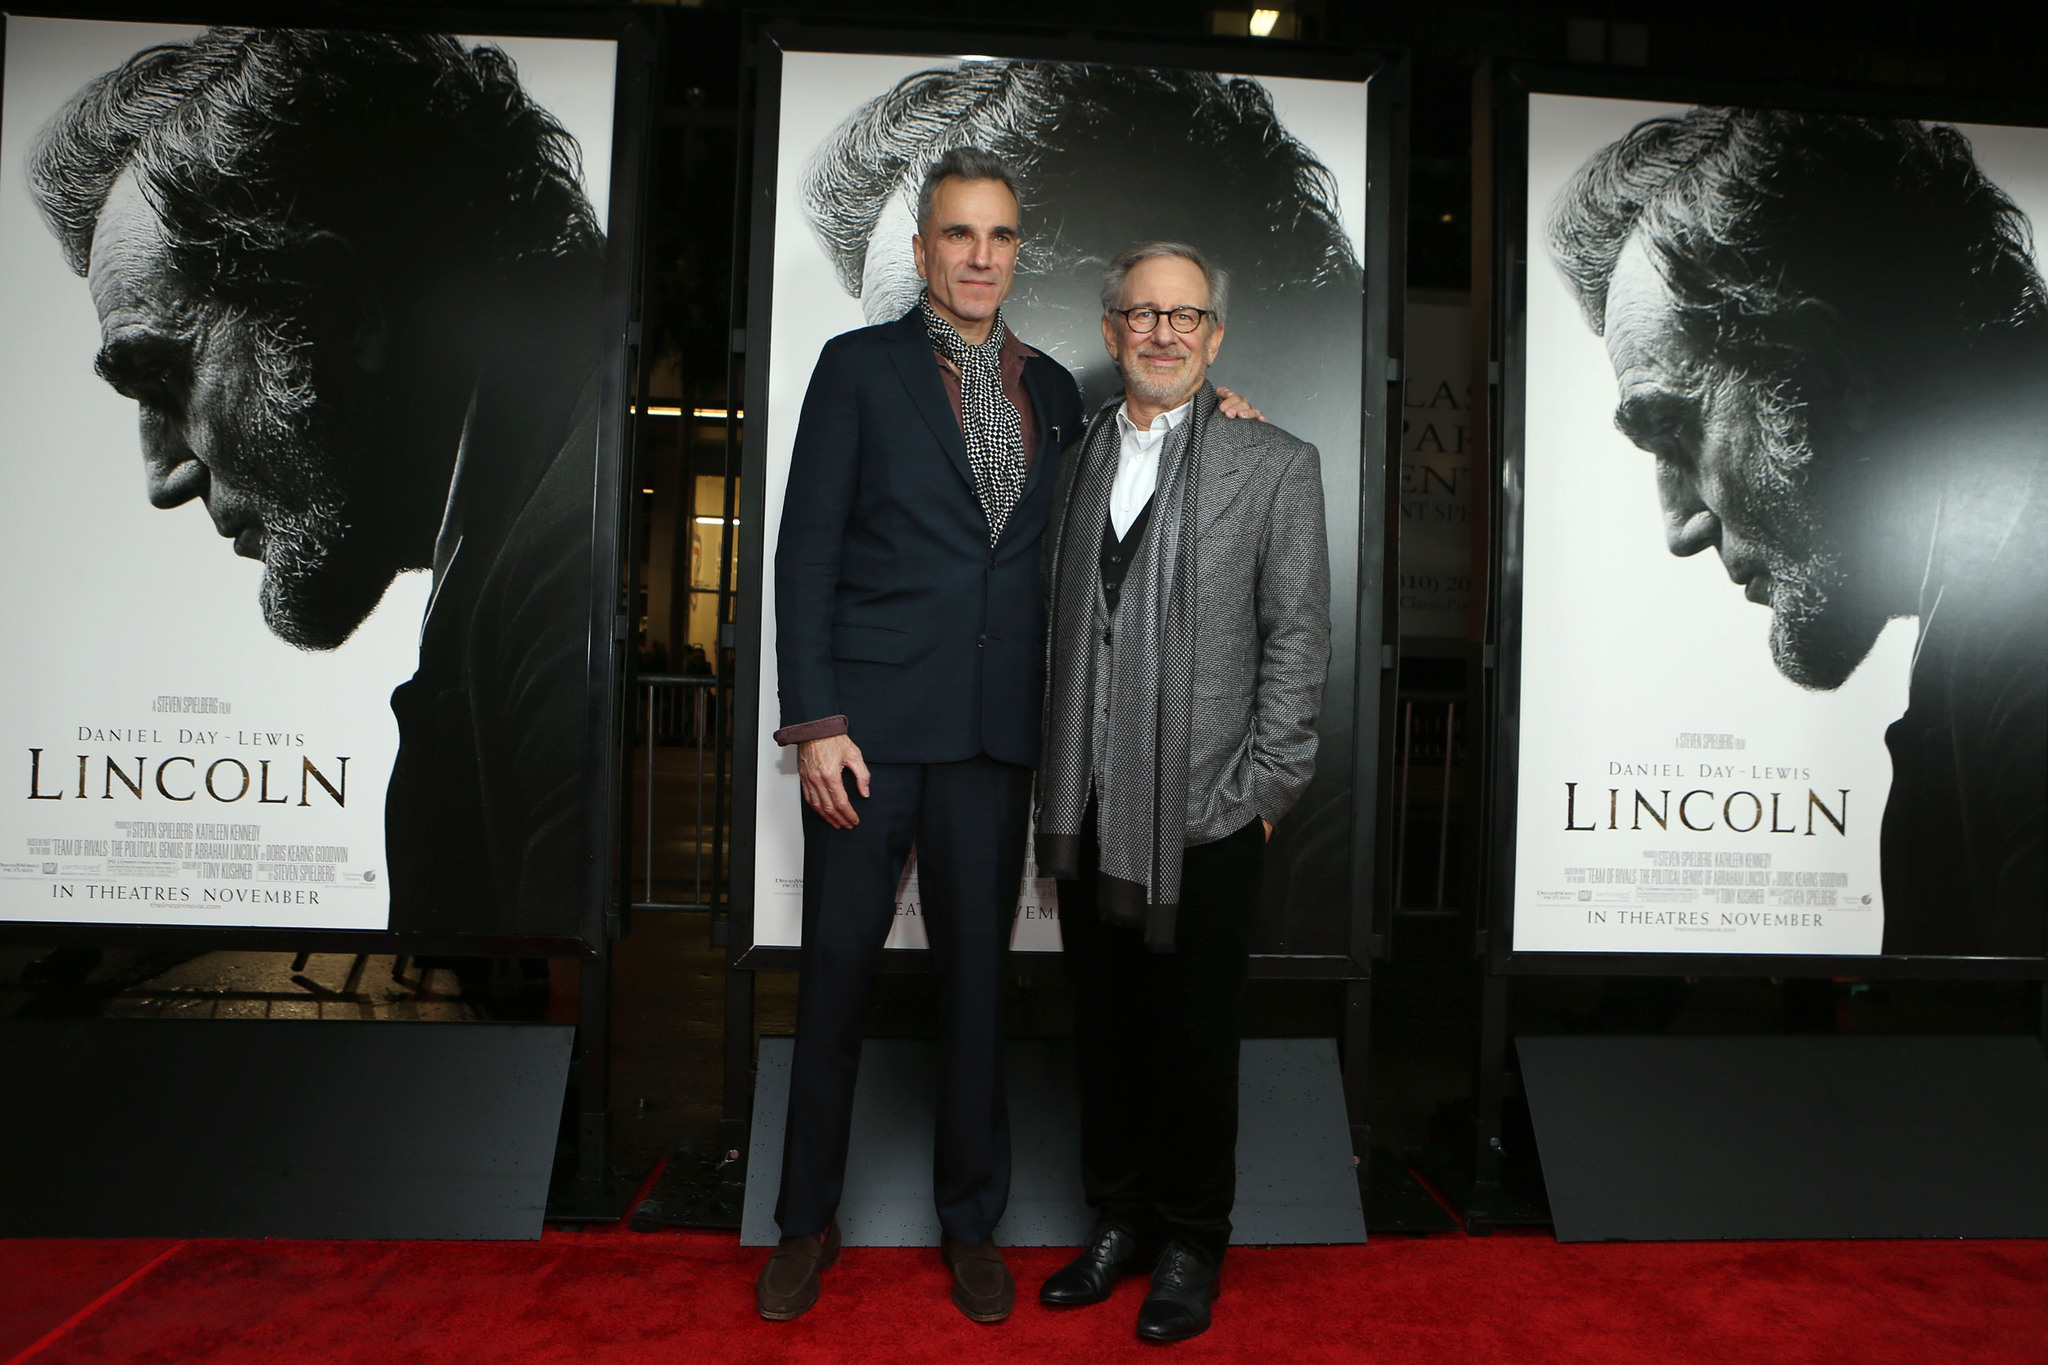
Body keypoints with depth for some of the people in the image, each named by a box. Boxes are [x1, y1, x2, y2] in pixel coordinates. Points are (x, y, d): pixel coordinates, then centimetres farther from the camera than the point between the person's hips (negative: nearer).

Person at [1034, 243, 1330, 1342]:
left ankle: (1192, 1243, 27)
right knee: (1103, 1025, 13)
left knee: (1194, 1035, 7)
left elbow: (1297, 641, -2)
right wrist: (1053, 782, 7)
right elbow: (1053, 630, 12)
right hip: (1086, 811, 4)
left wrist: (1263, 789, -7)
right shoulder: (1075, 463, 12)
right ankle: (1120, 1220, 32)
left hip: (1205, 810, -3)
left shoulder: (1277, 465, 2)